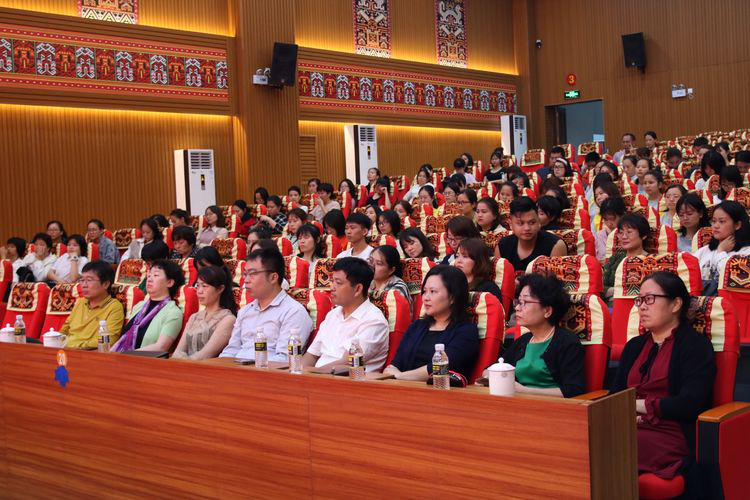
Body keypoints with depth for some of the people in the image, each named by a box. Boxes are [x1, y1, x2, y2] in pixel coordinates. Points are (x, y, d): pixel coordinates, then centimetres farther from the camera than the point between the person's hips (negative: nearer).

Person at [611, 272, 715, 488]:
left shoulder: (696, 346, 4)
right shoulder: (634, 346, 24)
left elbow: (690, 403, -9)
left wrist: (640, 405, -6)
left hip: (671, 436, -5)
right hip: (632, 429, 5)